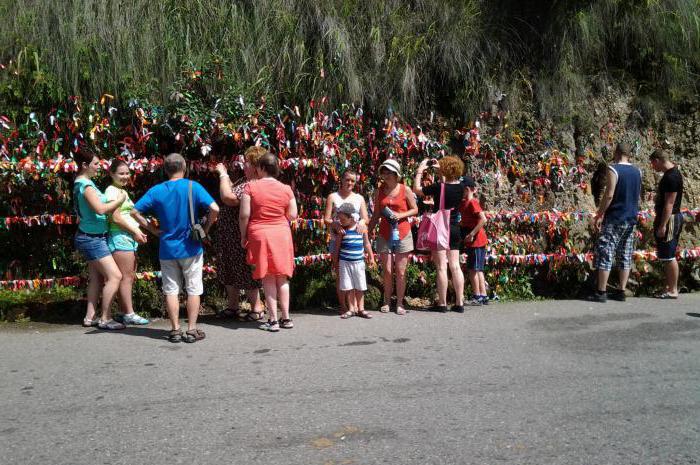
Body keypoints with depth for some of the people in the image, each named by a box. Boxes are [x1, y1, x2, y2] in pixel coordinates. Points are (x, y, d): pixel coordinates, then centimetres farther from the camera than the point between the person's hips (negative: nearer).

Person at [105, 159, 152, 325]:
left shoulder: (123, 191, 21)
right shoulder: (112, 191, -8)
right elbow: (116, 217, -16)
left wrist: (137, 231, 11)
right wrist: (135, 231, -13)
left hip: (129, 237, 10)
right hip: (120, 237, -10)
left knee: (130, 276, 9)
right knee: (126, 277, -7)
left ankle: (126, 313, 14)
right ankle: (129, 314, -4)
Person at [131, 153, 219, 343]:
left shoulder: (156, 190, 1)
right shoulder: (193, 187, -7)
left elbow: (135, 212, -2)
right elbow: (214, 208, -18)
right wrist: (206, 227, -4)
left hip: (167, 249, 2)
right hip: (191, 248, -2)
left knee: (171, 290, 10)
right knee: (193, 290, 7)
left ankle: (175, 330, 14)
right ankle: (192, 330, 10)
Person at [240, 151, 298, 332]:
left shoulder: (251, 187, -7)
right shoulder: (286, 189, 0)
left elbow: (244, 215, -9)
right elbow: (292, 215, 2)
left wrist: (243, 236, 3)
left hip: (259, 235, -2)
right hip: (282, 235, 2)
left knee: (268, 278, 4)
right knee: (282, 277, 12)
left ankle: (273, 320, 6)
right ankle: (286, 318, 16)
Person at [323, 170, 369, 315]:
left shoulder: (359, 198, 14)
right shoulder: (333, 197, 7)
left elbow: (366, 218, 8)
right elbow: (326, 219, -1)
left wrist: (362, 222, -16)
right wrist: (336, 225, -20)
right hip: (337, 239, -2)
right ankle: (343, 305, 5)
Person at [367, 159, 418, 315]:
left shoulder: (405, 190, -2)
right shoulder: (379, 191, 5)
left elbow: (415, 209, 4)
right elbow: (376, 214, 9)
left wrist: (400, 215, -12)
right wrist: (369, 229, -3)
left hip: (402, 234, -1)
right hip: (385, 235, 2)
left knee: (400, 272, 2)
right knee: (387, 271, 1)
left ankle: (399, 303, 10)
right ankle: (387, 302, 13)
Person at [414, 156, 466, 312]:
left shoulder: (438, 187, -17)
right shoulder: (460, 187, 1)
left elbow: (416, 189, -5)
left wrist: (420, 170, 4)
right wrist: (439, 168, 22)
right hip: (454, 229, 6)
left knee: (441, 267, -2)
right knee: (455, 266, 8)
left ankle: (442, 304, 3)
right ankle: (459, 303, 10)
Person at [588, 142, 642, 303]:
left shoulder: (613, 169, -11)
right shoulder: (637, 172, 10)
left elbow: (609, 195, -17)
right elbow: (637, 196, 17)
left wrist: (599, 215, -11)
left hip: (614, 219, -7)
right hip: (631, 219, 7)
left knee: (605, 255, -4)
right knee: (625, 257, 10)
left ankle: (601, 292, -5)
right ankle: (621, 291, 13)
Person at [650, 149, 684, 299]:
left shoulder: (671, 177, -18)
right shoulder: (671, 173, 13)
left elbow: (669, 203, -22)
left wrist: (663, 225, -23)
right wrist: (660, 222, 20)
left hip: (669, 220, -10)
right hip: (667, 219, 10)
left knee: (669, 256, -5)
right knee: (667, 256, 14)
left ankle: (673, 290, 1)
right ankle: (669, 286, 22)